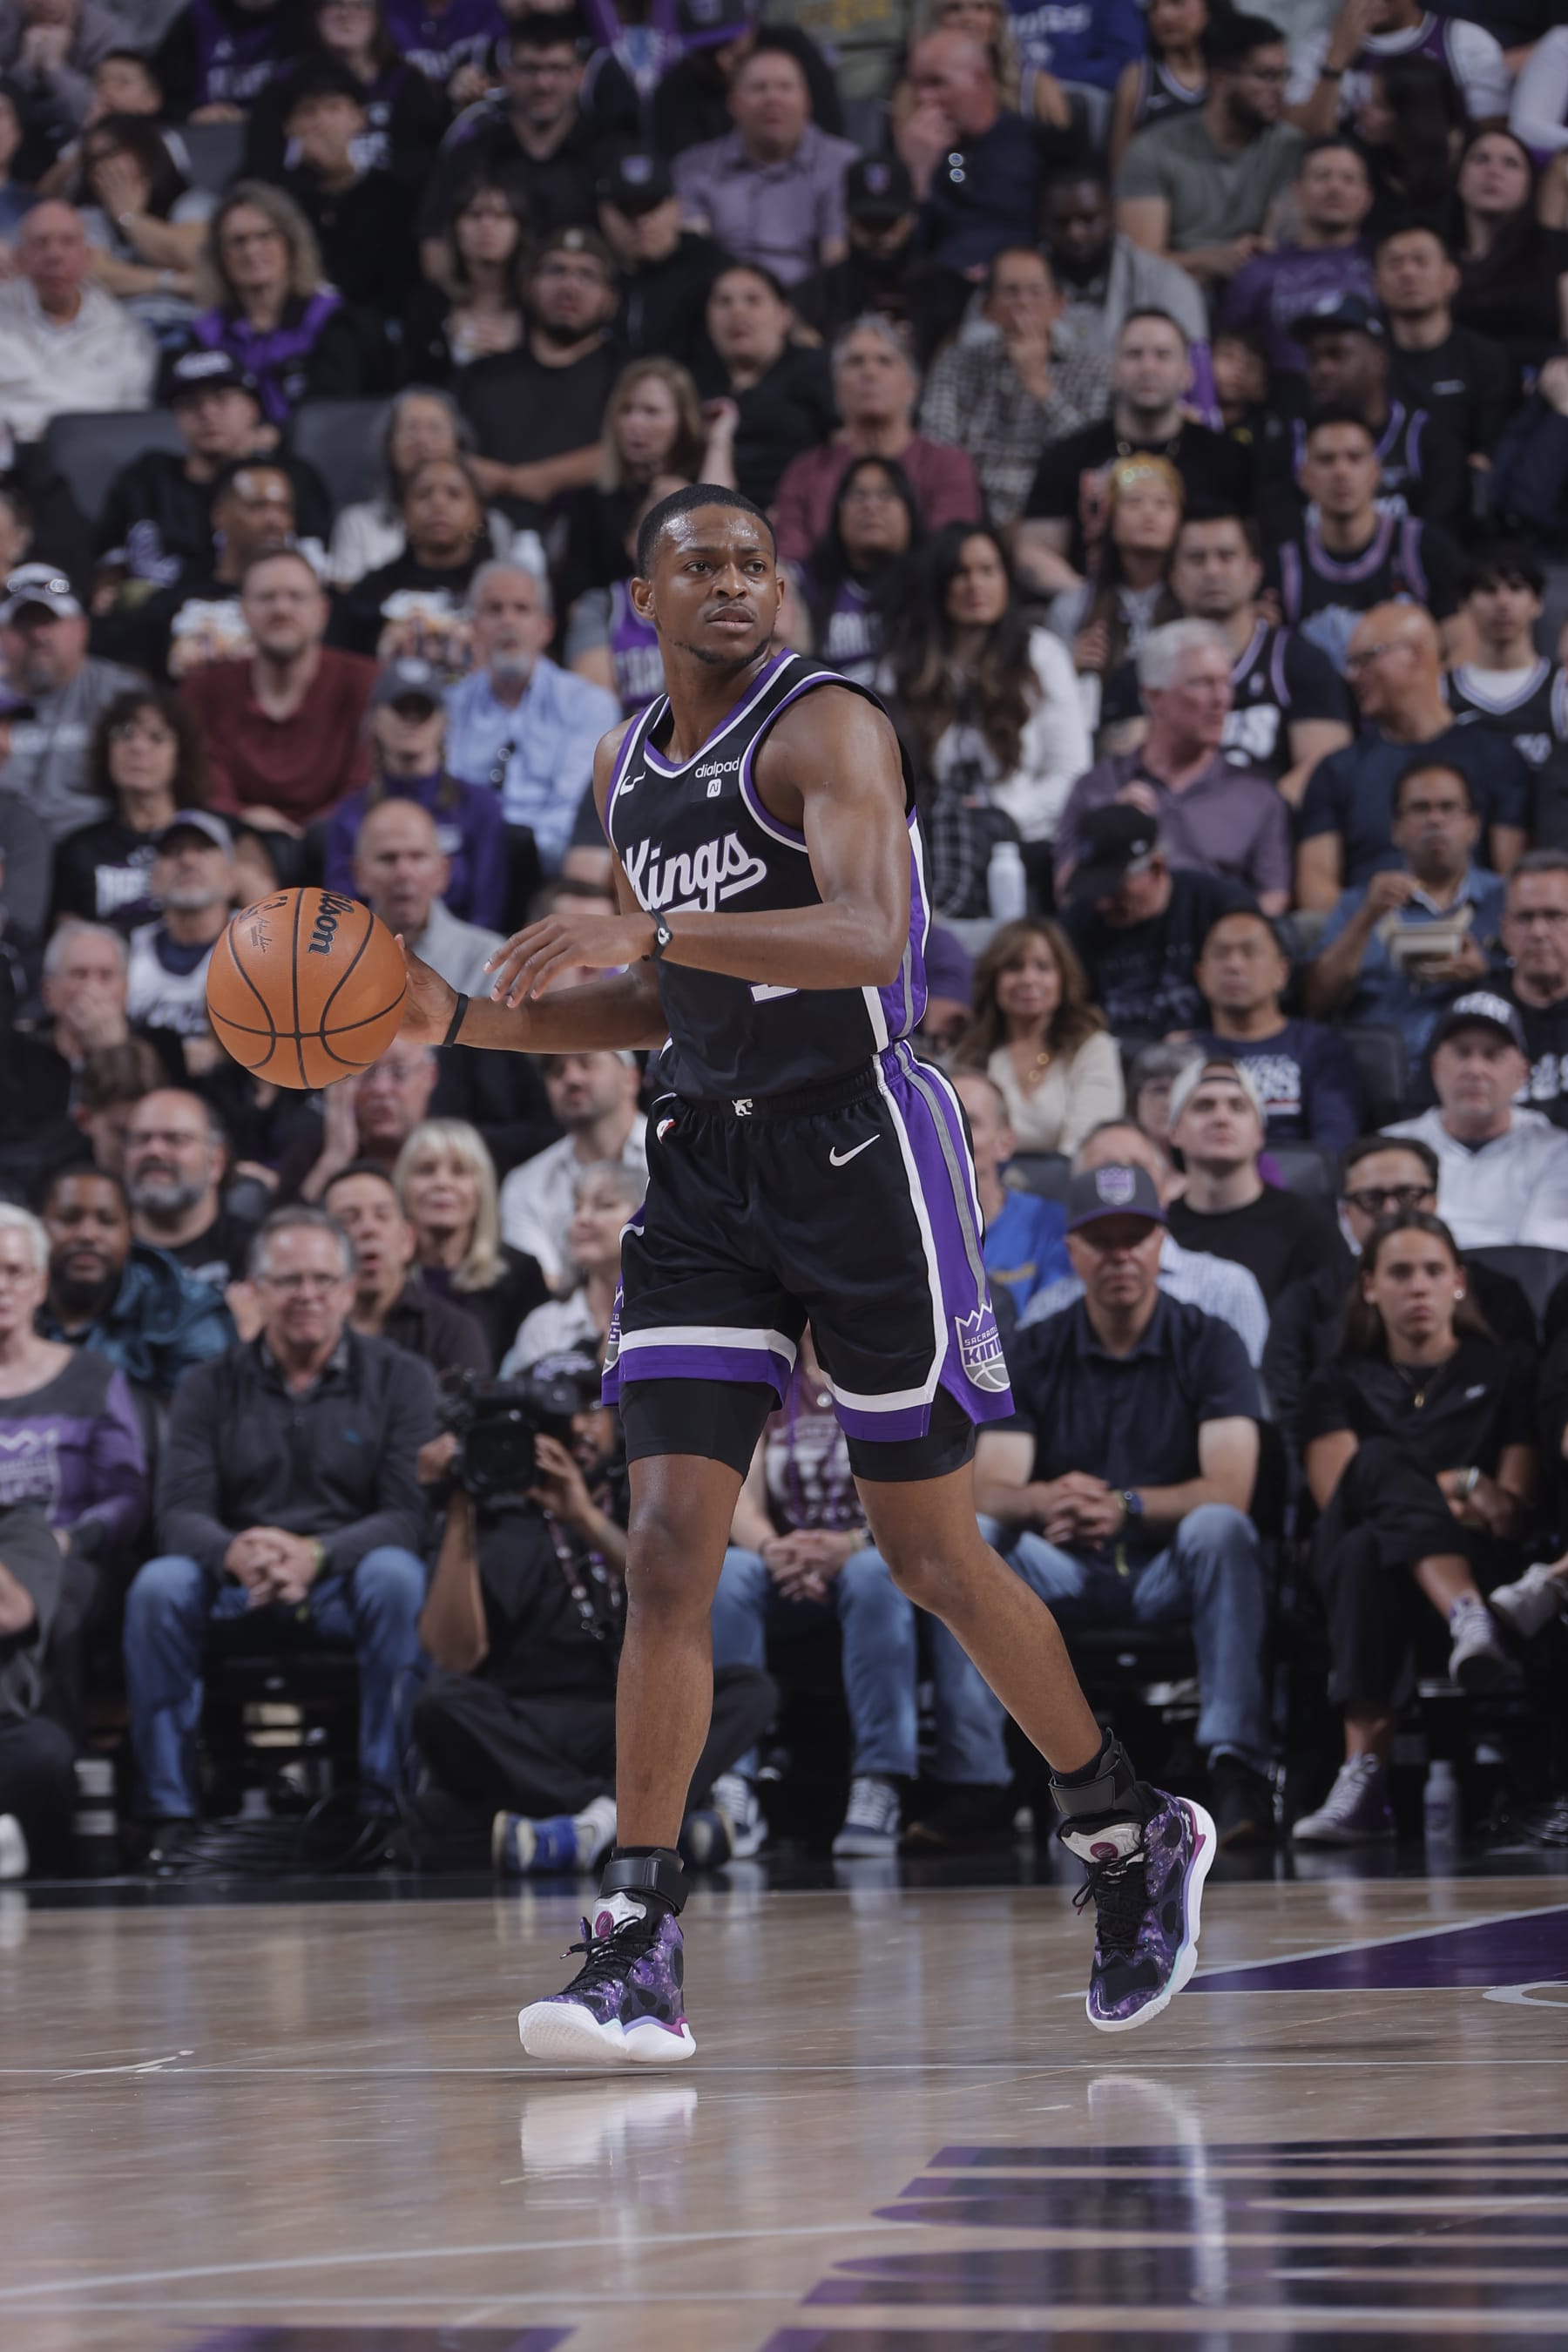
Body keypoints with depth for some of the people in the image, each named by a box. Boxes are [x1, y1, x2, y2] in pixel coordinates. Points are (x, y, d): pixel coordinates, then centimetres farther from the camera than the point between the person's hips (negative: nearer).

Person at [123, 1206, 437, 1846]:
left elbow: (409, 1513, -9)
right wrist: (234, 1554, -29)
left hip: (346, 1586, -1)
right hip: (239, 1598, 1)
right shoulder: (213, 1390, 8)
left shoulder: (398, 1378, 3)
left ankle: (384, 1804, -29)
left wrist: (315, 1554, -28)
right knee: (158, 1585, -28)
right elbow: (180, 1513, -4)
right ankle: (170, 1813, -24)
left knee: (396, 1576, -34)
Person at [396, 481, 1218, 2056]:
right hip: (709, 1168, 6)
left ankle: (1136, 1840, 26)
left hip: (860, 1147, -6)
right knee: (667, 1553, -7)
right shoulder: (627, 768, 13)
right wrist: (460, 1020, 10)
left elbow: (867, 936, -27)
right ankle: (635, 1954, -7)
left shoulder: (826, 729, -10)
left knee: (931, 1557, 4)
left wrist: (643, 929, -37)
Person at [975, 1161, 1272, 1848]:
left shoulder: (1207, 1345, 1)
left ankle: (1237, 1770, -42)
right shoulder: (1035, 1353, 7)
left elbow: (1229, 1489, -13)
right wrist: (1046, 1501, -31)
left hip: (1173, 1574, -2)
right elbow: (987, 1490, -6)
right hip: (1067, 1579, 2)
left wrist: (1126, 1506, -32)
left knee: (1219, 1529, -35)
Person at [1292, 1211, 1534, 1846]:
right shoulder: (1343, 1383, 23)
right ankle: (1468, 1620, -61)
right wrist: (1460, 1485, -9)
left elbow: (1515, 1507, 8)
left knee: (1369, 1548, -40)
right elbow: (1335, 1488, 4)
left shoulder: (1505, 1373, 20)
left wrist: (1424, 1497, -14)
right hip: (1349, 1567, 1)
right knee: (1381, 1459, -37)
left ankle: (1364, 1775, -61)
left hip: (1475, 1560, -1)